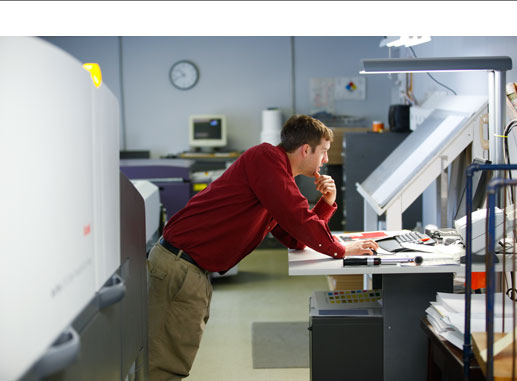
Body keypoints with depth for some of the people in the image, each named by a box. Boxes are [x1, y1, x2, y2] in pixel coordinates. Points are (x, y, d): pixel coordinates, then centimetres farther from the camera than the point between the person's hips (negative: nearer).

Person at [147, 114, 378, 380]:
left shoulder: (280, 175, 20)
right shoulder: (266, 157, -11)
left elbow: (295, 240, 22)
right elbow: (296, 216, -20)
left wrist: (326, 203, 10)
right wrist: (340, 249, -7)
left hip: (196, 272, 10)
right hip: (179, 265, -10)